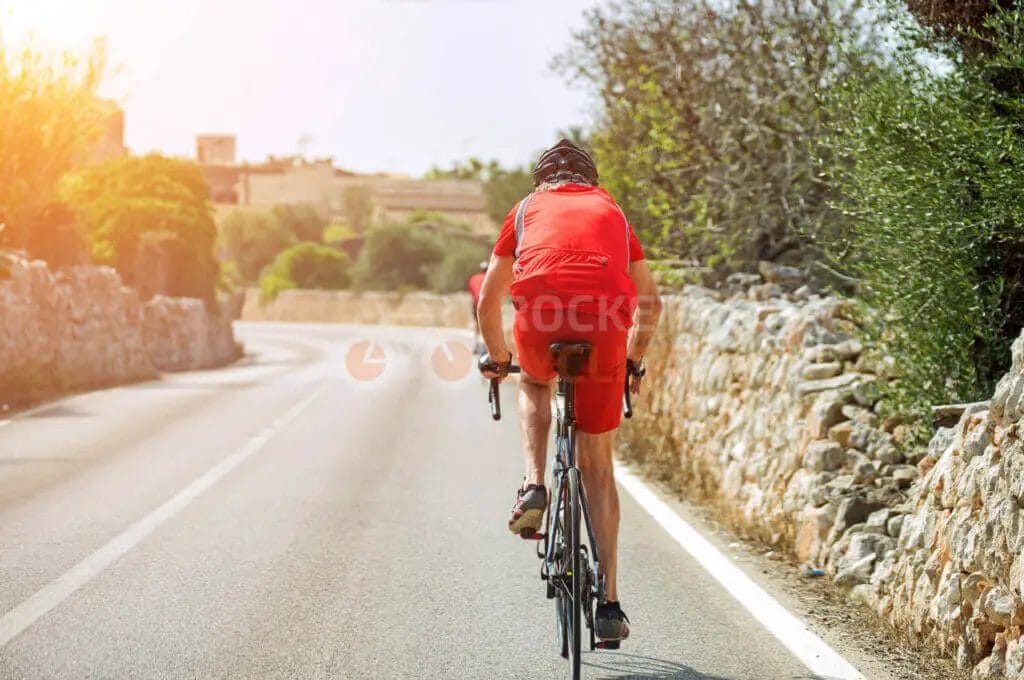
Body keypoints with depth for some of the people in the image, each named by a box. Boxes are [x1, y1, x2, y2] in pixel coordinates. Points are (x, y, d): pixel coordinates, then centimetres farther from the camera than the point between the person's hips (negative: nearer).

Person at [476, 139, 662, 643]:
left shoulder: (527, 210, 27)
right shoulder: (611, 212, 31)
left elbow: (488, 300, 29)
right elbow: (650, 302, 32)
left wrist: (496, 357, 44)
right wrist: (633, 357, 47)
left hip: (539, 316, -1)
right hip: (605, 323, 1)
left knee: (534, 383, 37)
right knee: (597, 464, 13)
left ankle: (534, 488, 14)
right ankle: (609, 606, 9)